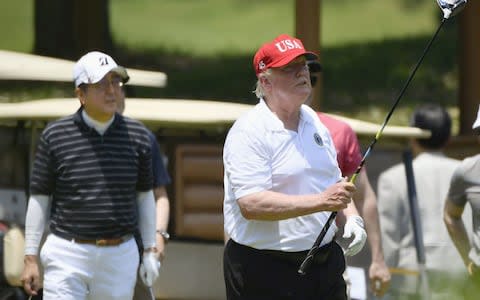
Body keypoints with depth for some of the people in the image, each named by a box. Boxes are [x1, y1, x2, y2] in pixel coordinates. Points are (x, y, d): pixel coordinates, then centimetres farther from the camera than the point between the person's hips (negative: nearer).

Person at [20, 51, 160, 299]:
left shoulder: (137, 135, 5)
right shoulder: (55, 135, -2)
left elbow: (145, 196, 14)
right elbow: (39, 199, 2)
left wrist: (150, 251, 11)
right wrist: (31, 258, -1)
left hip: (121, 257, 3)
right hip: (67, 254, -3)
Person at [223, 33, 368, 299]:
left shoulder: (314, 121, 13)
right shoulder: (248, 132, -13)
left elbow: (334, 180, 26)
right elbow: (251, 204, -24)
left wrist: (351, 217, 5)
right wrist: (321, 201, -28)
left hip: (324, 264, 8)